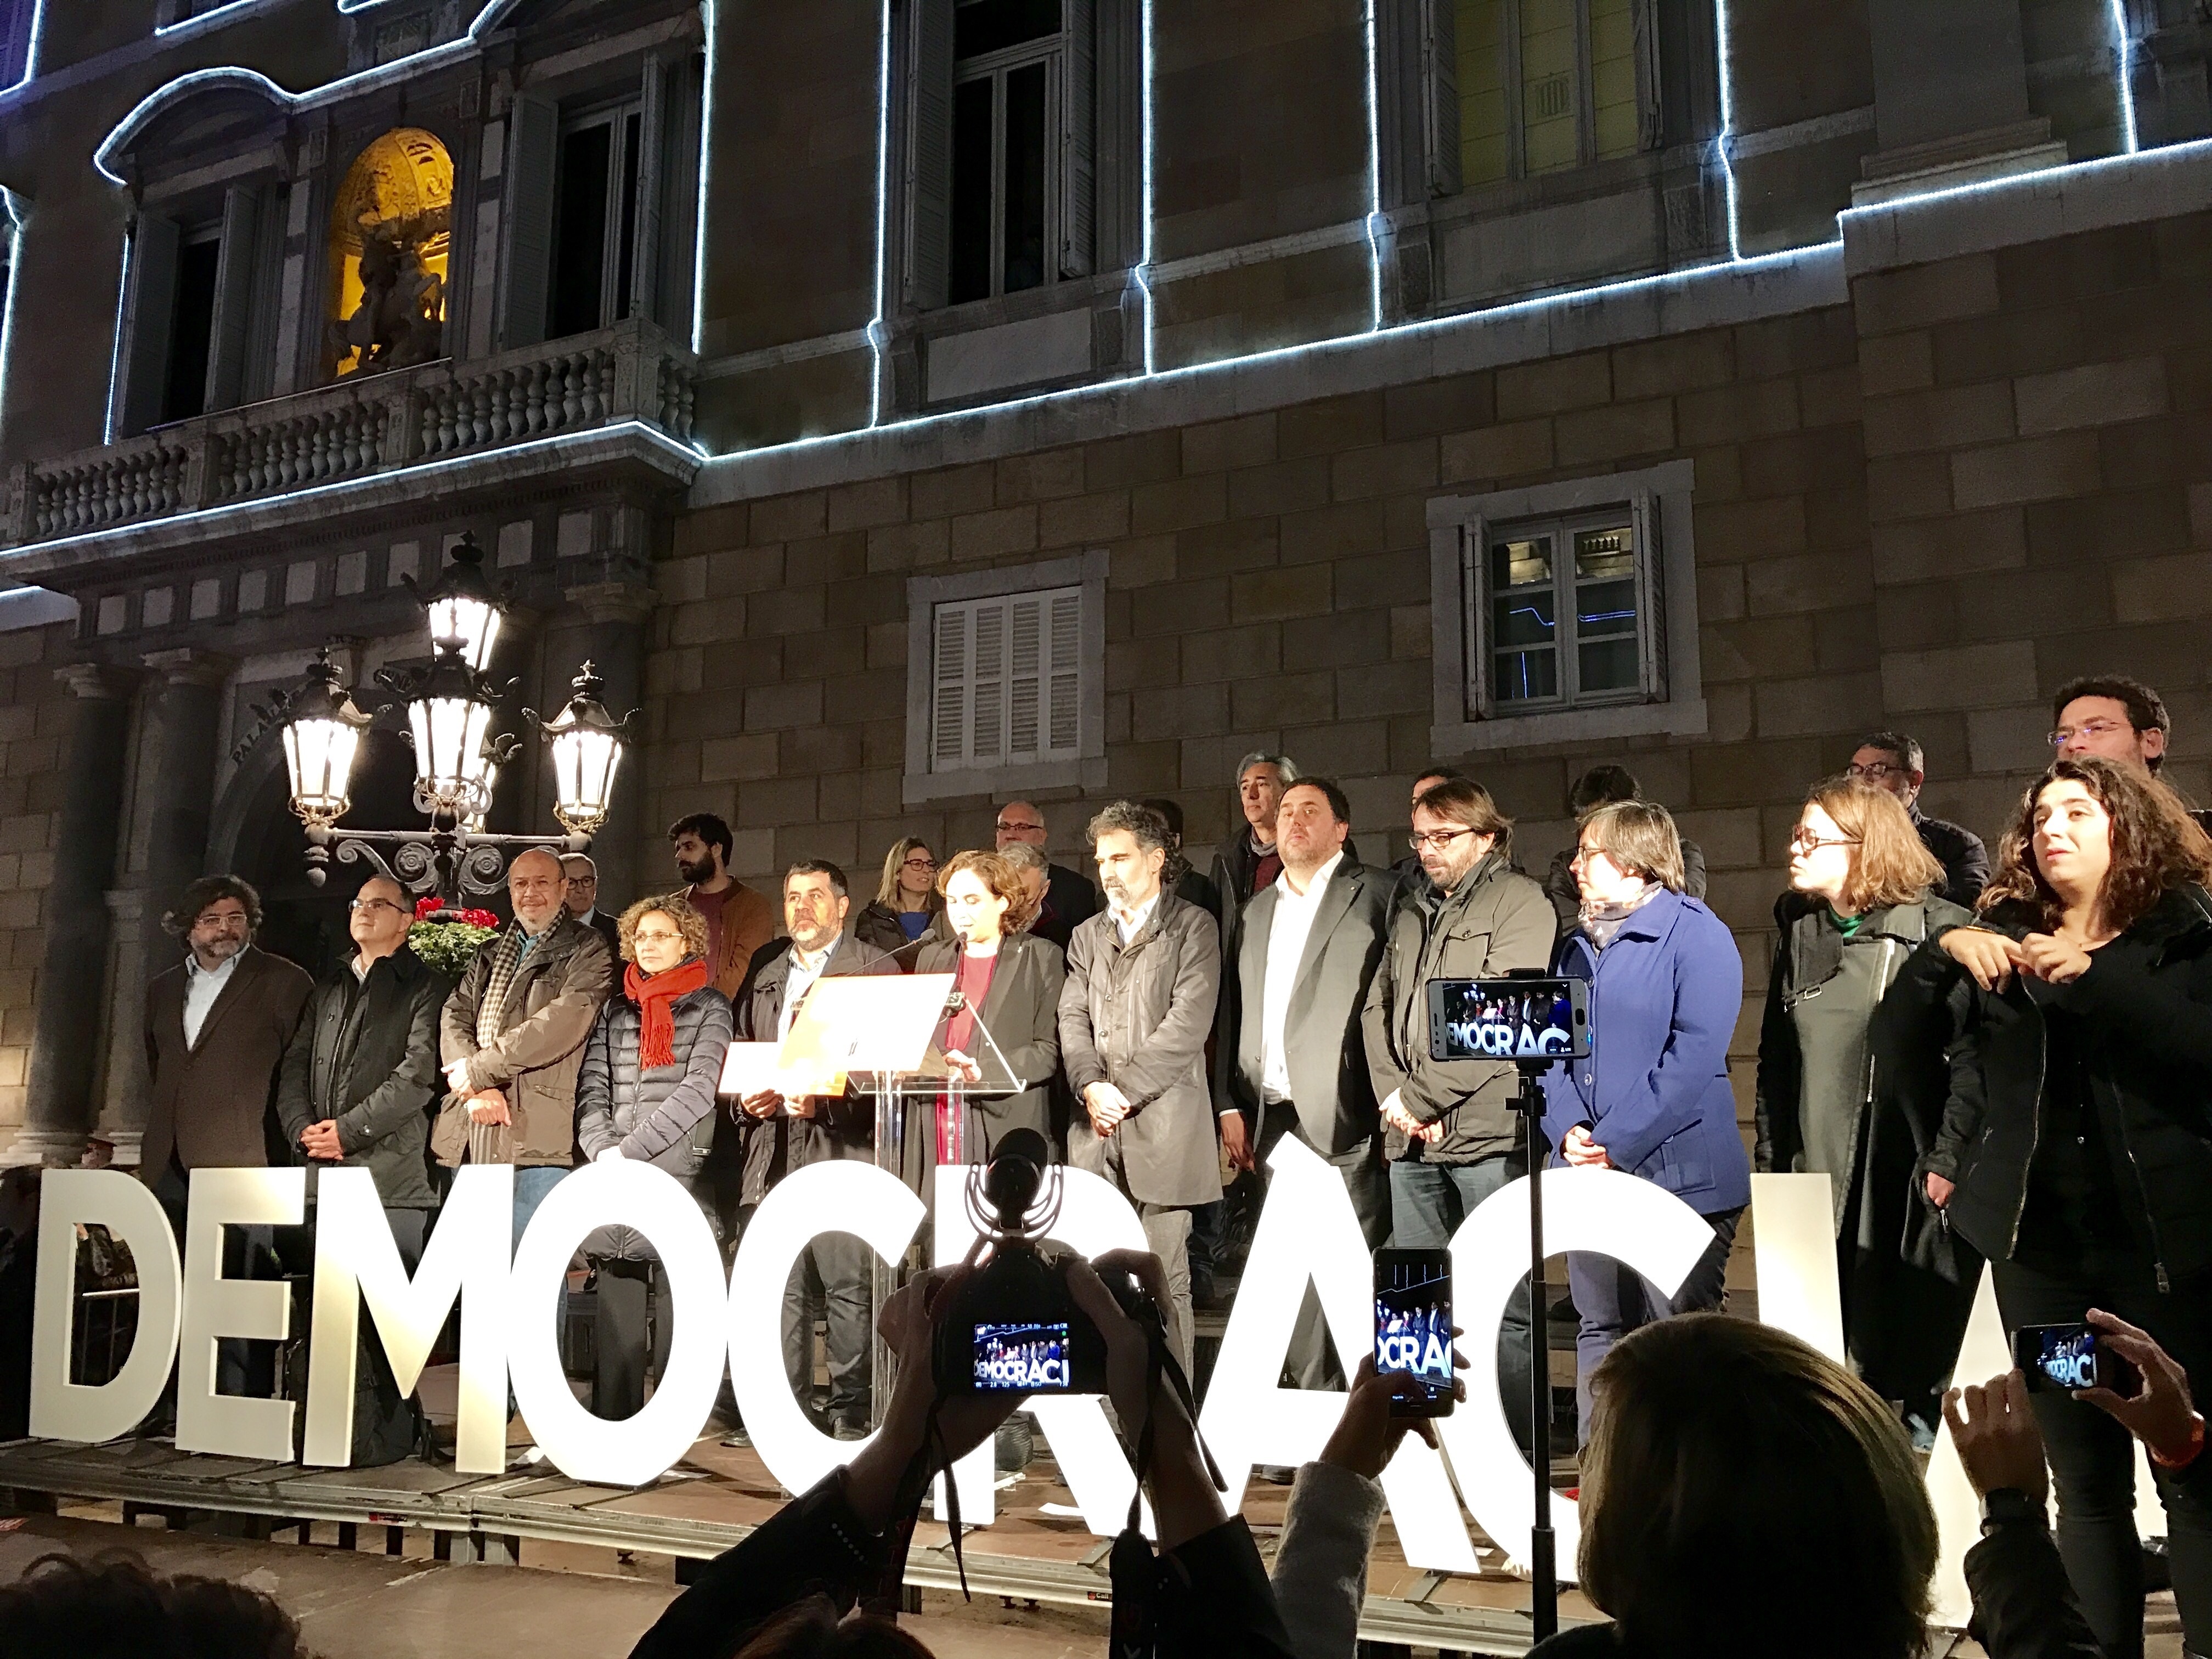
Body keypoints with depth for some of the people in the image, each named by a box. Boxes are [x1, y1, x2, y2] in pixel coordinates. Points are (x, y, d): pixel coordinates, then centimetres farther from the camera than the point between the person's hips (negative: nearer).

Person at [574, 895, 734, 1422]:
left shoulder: (709, 1007, 5)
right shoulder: (616, 1009, 18)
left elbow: (699, 1090, -5)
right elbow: (592, 1086, 11)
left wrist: (630, 1149, -10)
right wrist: (604, 1151, -6)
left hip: (680, 1173, -3)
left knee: (680, 1297, -5)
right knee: (616, 1305, 2)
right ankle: (611, 1417, 8)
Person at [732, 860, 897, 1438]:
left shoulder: (876, 969, 2)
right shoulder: (764, 972, 20)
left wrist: (826, 1099, -17)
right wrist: (747, 1095, 2)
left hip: (842, 1147, -5)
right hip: (773, 1149, 5)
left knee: (847, 1282, -5)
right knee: (780, 1284, 7)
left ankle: (850, 1407, 4)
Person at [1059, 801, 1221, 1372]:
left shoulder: (1191, 927, 4)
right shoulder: (1087, 936, 20)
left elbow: (1189, 1021, -7)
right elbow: (1073, 1019, 10)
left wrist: (1124, 1089, -11)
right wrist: (1091, 1086, -9)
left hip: (1161, 1126, -4)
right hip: (1096, 1130, 4)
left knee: (1164, 1279, -3)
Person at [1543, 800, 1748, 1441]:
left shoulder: (1696, 935, -7)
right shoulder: (1577, 945, 14)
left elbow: (1696, 1054, -16)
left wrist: (1617, 1144, -18)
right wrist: (1568, 1130, -7)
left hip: (1679, 1172, -7)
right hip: (1589, 1174, 7)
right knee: (1600, 1329, 11)